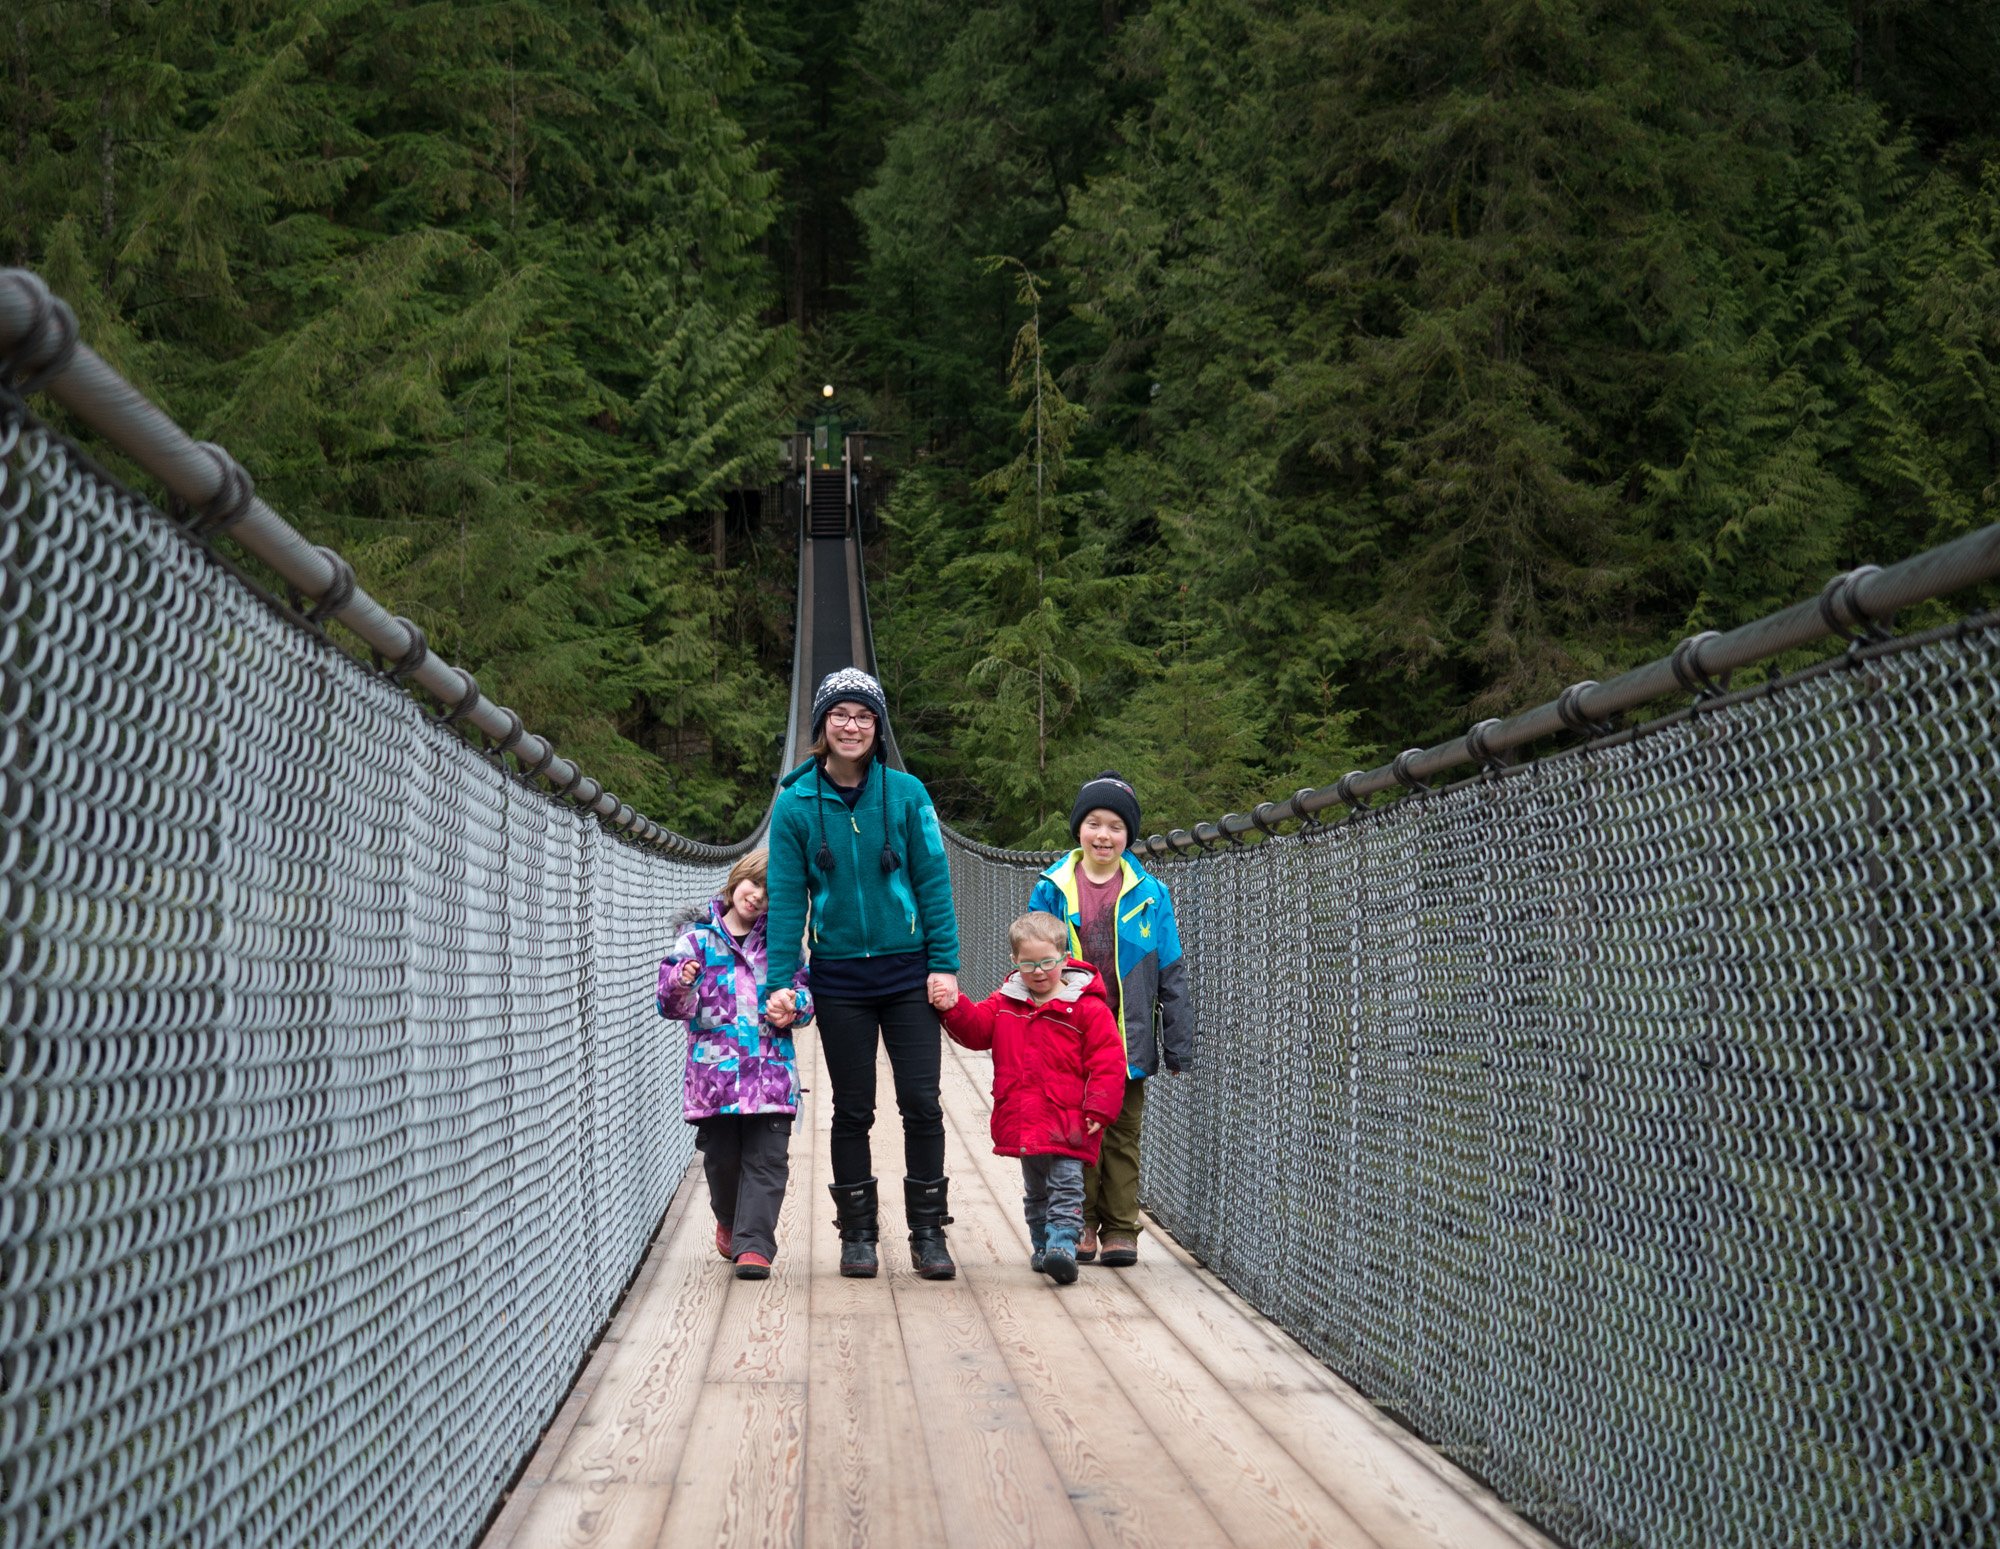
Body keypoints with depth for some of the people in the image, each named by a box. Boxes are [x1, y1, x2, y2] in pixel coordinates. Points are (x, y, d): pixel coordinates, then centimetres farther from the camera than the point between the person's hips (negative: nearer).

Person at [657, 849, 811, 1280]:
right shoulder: (699, 938, 4)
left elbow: (804, 989, 10)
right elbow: (673, 1006, 0)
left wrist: (792, 1009, -12)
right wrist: (680, 986, -23)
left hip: (771, 1070, 1)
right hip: (715, 1067, -1)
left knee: (767, 1158, -6)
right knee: (722, 1156, 6)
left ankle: (753, 1244, -6)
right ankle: (729, 1221, 32)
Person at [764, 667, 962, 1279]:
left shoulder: (906, 793, -2)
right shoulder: (796, 803, -2)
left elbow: (933, 882, 0)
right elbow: (786, 898, -1)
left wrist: (943, 964, -4)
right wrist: (781, 982, -5)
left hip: (907, 971, 0)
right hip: (839, 978, 0)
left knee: (921, 1103, -1)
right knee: (852, 1109, 8)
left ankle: (928, 1232, 9)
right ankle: (857, 1234, 17)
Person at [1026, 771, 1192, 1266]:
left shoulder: (1148, 893, 1)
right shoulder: (1052, 890, 0)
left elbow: (1170, 975, 5)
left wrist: (1179, 1045, 3)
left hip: (1127, 1039, 0)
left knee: (1123, 1135, 7)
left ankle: (1120, 1230, 15)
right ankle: (1079, 1229, 14)